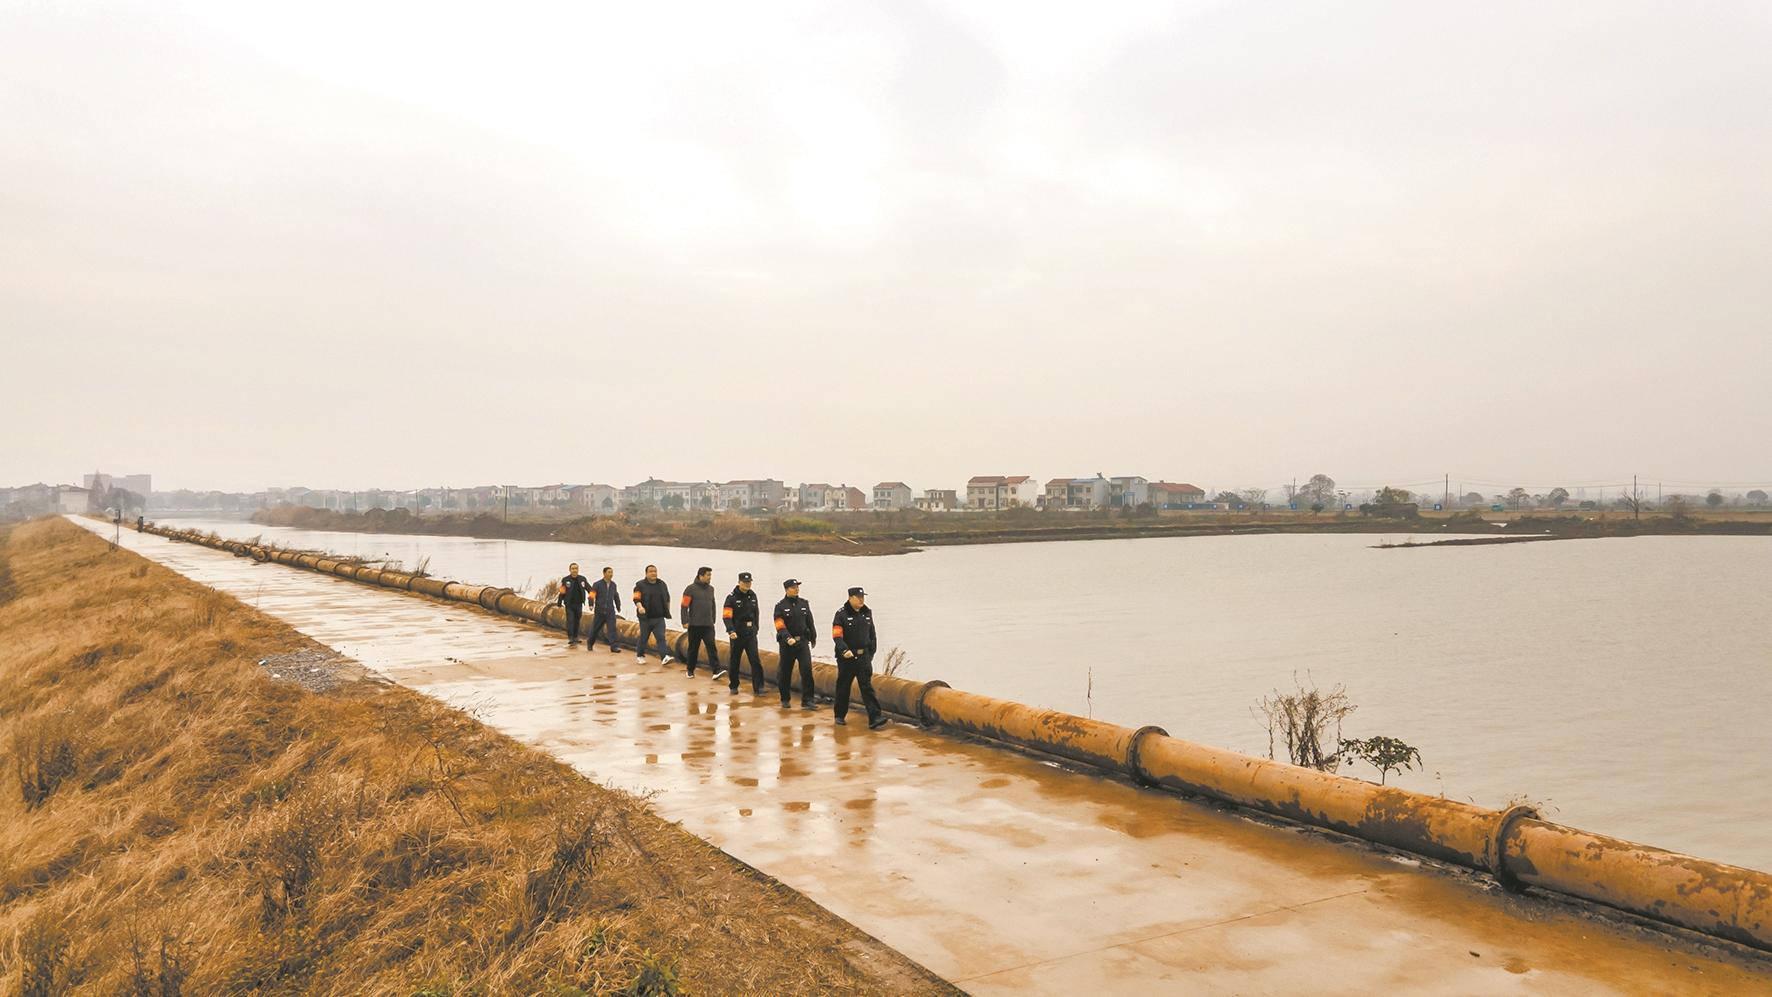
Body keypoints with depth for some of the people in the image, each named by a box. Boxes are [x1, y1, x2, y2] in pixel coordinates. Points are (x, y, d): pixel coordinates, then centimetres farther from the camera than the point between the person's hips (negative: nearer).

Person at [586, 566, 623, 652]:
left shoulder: (613, 585, 8)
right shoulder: (597, 584, -6)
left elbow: (616, 597, 21)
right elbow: (592, 595, -15)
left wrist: (618, 608, 28)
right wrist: (591, 605, -30)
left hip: (610, 611, 2)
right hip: (599, 612, -2)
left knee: (612, 628, -11)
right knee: (594, 628, 12)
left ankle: (614, 646, -13)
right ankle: (589, 643, 35)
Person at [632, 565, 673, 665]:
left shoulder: (662, 584, 9)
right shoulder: (640, 585, -4)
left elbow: (667, 598, 20)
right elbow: (636, 599, -14)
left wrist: (668, 610, 21)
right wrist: (640, 607, -33)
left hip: (659, 617, 2)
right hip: (646, 617, -2)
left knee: (661, 637, -9)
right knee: (643, 637, 11)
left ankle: (665, 657, -19)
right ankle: (640, 655, 32)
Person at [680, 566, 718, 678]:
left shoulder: (710, 589, 12)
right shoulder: (691, 588, -5)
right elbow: (684, 606, -8)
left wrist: (713, 620, 19)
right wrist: (685, 621, -14)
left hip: (708, 625, 3)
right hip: (694, 625, -3)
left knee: (712, 646, -9)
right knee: (693, 648, 7)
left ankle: (716, 670, -15)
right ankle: (690, 670, 22)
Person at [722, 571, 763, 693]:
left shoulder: (752, 596, 8)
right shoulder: (732, 597, -9)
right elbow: (727, 616, -16)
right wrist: (731, 631, -28)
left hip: (751, 634, 3)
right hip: (736, 634, -3)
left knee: (755, 660, -5)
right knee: (734, 661, 9)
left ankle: (758, 687, -3)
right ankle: (733, 686, 25)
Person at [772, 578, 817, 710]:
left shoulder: (804, 604, 6)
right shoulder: (780, 606, -5)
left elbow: (809, 622, 15)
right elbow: (780, 626, -14)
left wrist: (813, 638, 21)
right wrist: (788, 638, -28)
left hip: (803, 641, 2)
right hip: (786, 643, -2)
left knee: (807, 670, -9)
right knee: (785, 673, 9)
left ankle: (807, 701, -5)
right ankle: (785, 700, 26)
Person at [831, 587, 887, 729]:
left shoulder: (867, 613, 8)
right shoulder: (842, 614, -7)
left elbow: (872, 634, 16)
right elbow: (837, 635, -15)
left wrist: (872, 652, 12)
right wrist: (844, 650, -28)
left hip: (863, 656, 3)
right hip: (846, 657, -3)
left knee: (867, 687, -4)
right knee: (843, 687, 10)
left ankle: (875, 718, -12)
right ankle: (840, 715, 26)